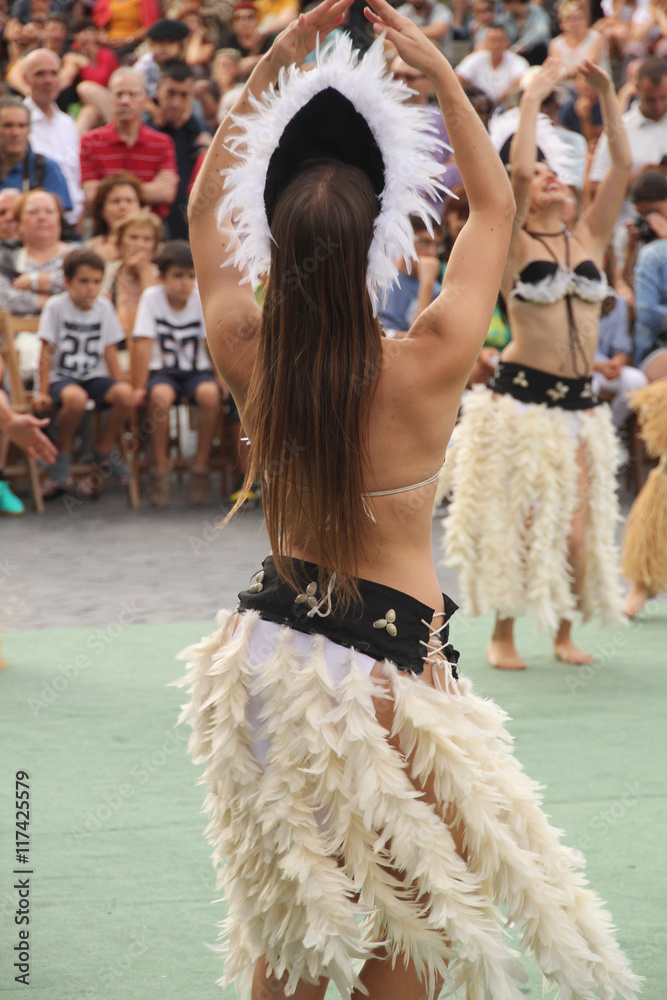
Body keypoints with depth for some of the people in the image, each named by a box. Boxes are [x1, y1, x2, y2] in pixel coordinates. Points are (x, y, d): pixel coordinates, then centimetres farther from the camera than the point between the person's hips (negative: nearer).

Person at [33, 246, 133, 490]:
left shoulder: (104, 307, 3)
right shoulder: (56, 306, -8)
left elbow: (109, 351, 8)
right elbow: (47, 352, -6)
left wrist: (118, 385, 3)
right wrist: (43, 392, -10)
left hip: (94, 376, 4)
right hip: (61, 377, -4)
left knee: (125, 394, -26)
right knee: (76, 398, -39)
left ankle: (105, 451, -1)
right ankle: (63, 455, -12)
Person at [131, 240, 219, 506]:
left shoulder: (202, 299, -3)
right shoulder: (152, 297, -6)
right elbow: (145, 343, -10)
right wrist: (140, 387, -15)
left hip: (196, 370, 1)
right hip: (163, 371, -1)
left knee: (210, 393, -32)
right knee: (160, 395, -35)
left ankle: (200, 467, -17)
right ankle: (160, 469, -20)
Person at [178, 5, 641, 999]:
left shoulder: (249, 359, -12)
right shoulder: (429, 365, -21)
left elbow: (208, 205, 6)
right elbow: (495, 206, -4)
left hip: (274, 647, 4)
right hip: (392, 652, -4)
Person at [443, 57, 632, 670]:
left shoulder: (591, 238, 11)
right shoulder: (513, 244, -1)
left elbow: (623, 167, 3)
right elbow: (518, 169, -16)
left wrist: (607, 95, -2)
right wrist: (532, 100, -10)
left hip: (580, 401, 4)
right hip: (521, 397, -4)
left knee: (577, 530, 1)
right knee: (518, 524, -1)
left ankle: (565, 631, 18)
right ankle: (503, 636, 13)